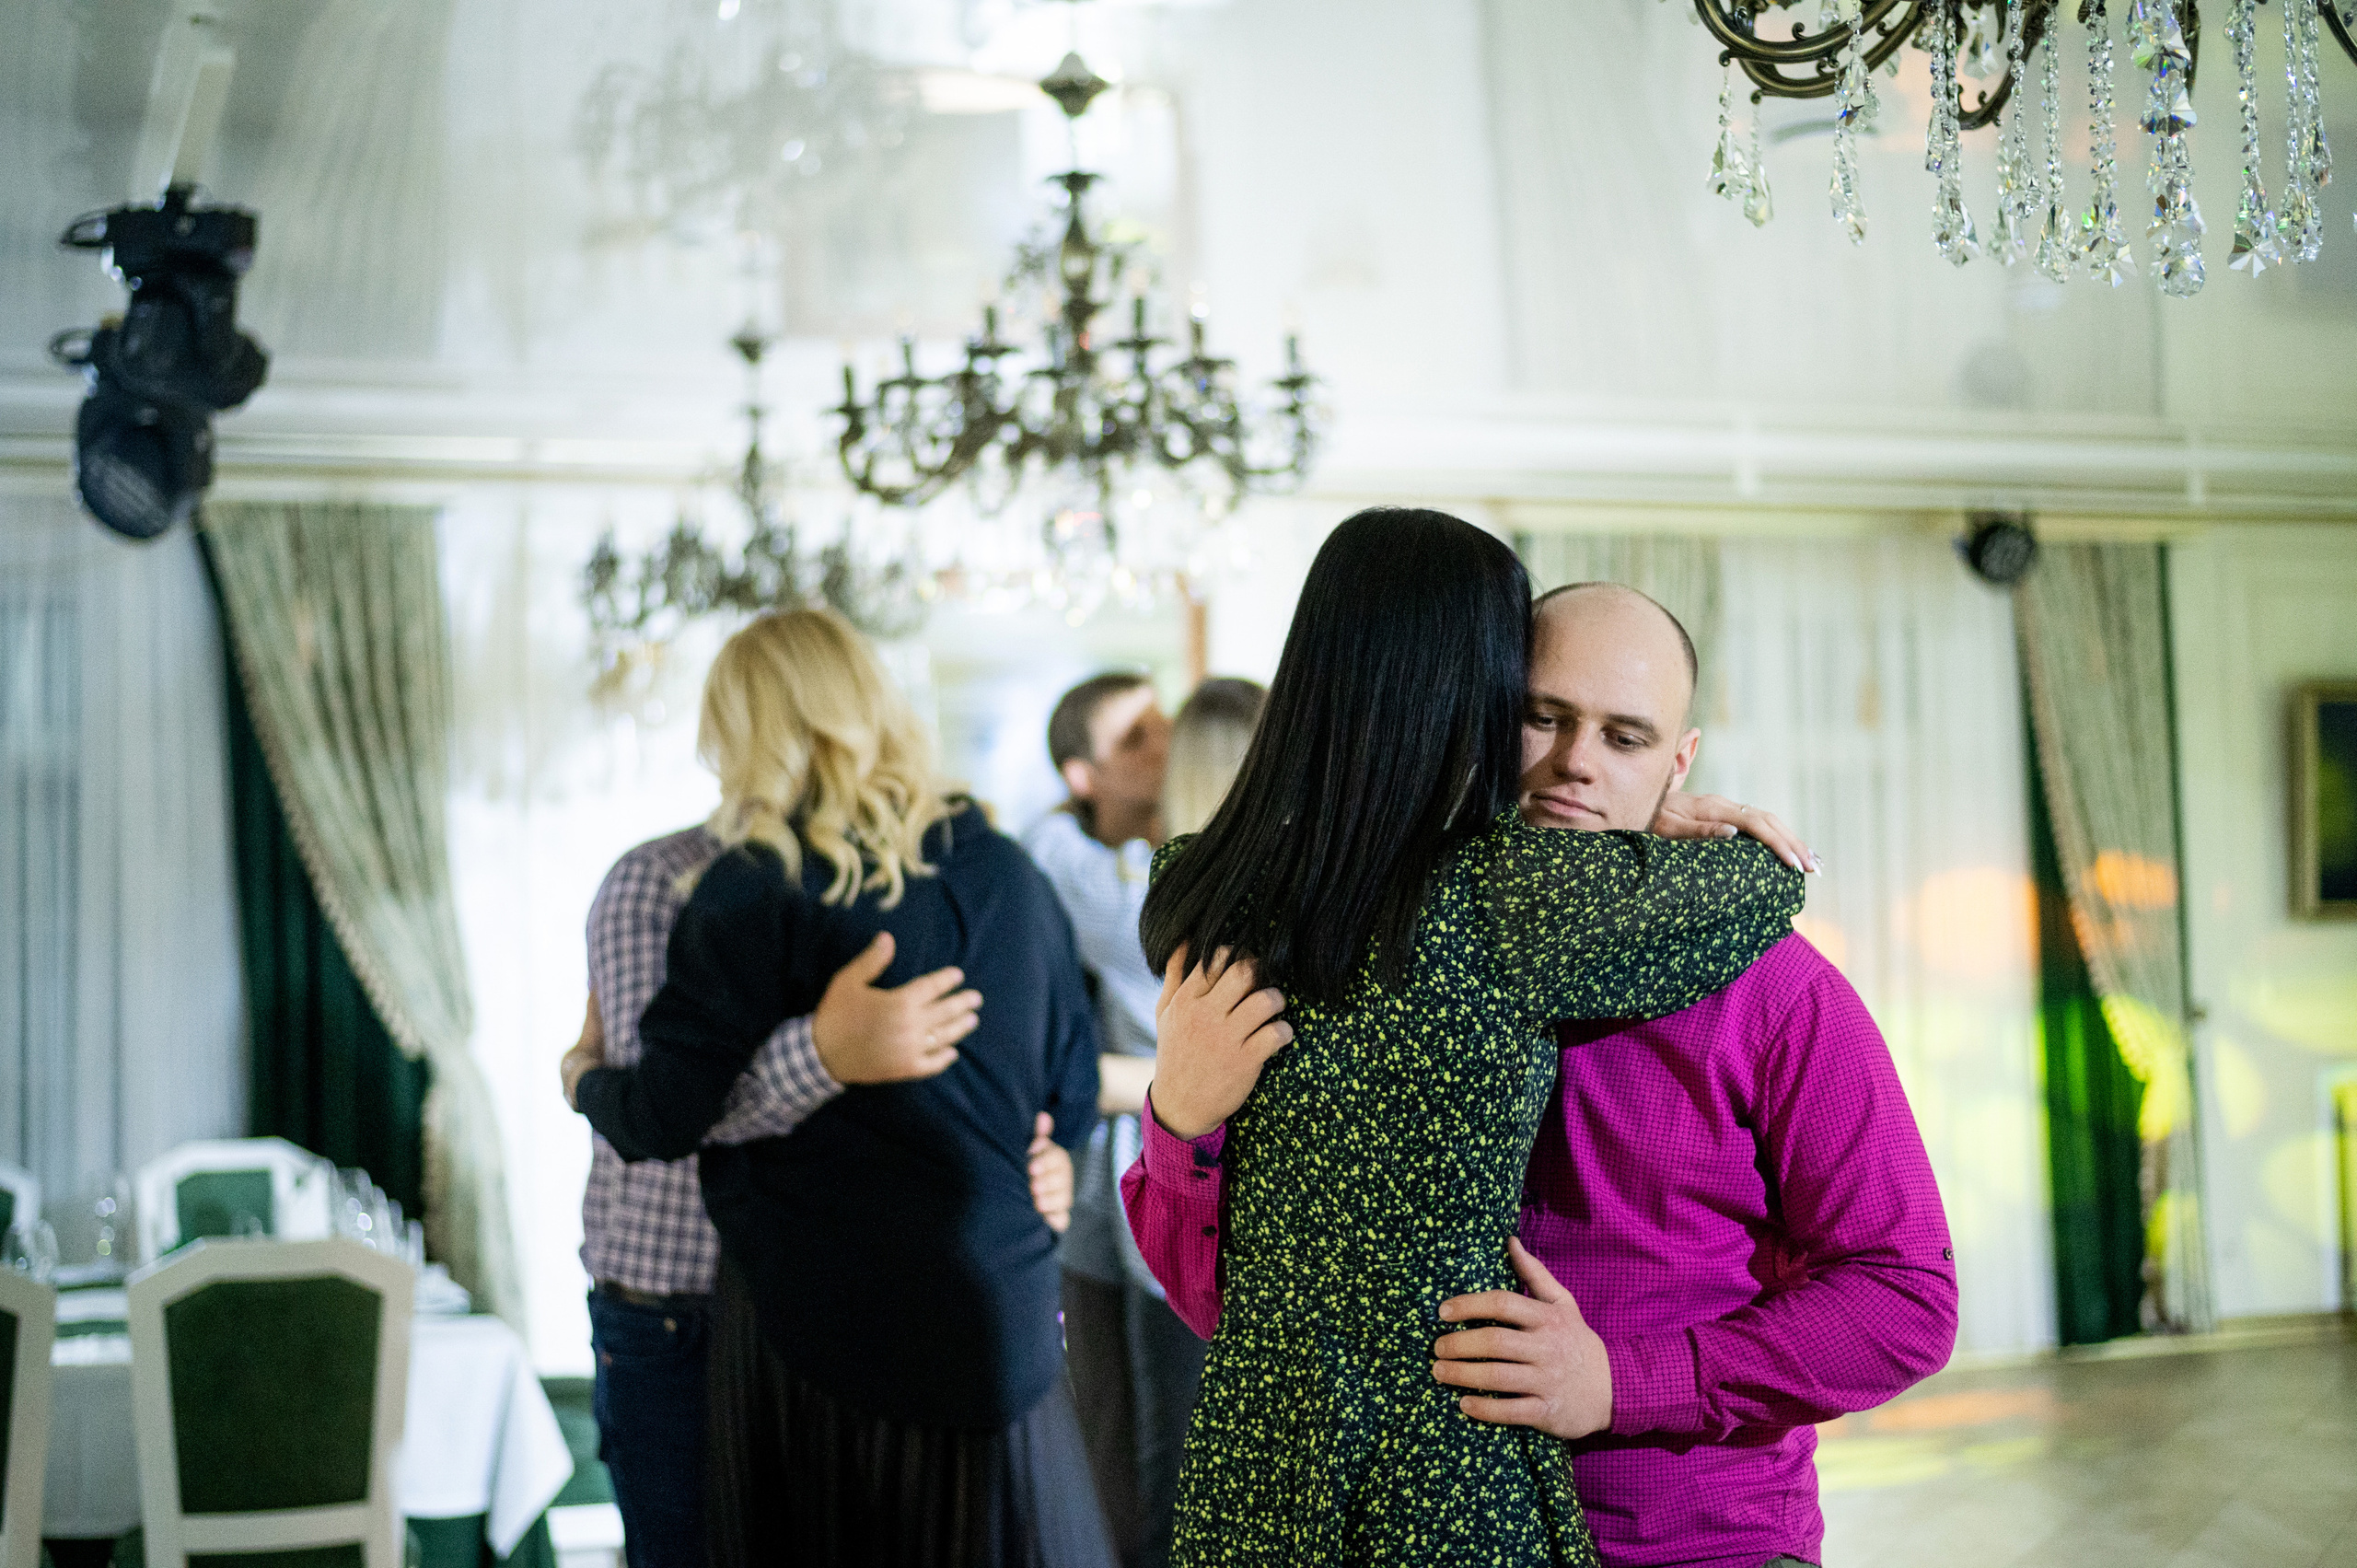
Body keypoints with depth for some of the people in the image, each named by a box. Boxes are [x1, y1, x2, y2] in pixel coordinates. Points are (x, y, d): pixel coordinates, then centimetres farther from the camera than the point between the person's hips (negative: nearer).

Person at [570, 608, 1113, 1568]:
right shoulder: (1010, 876, 6)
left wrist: (584, 1076, 13)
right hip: (998, 1324, 4)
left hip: (813, 1323, -3)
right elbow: (1071, 1108, 12)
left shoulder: (758, 887, -8)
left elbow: (663, 1120, -8)